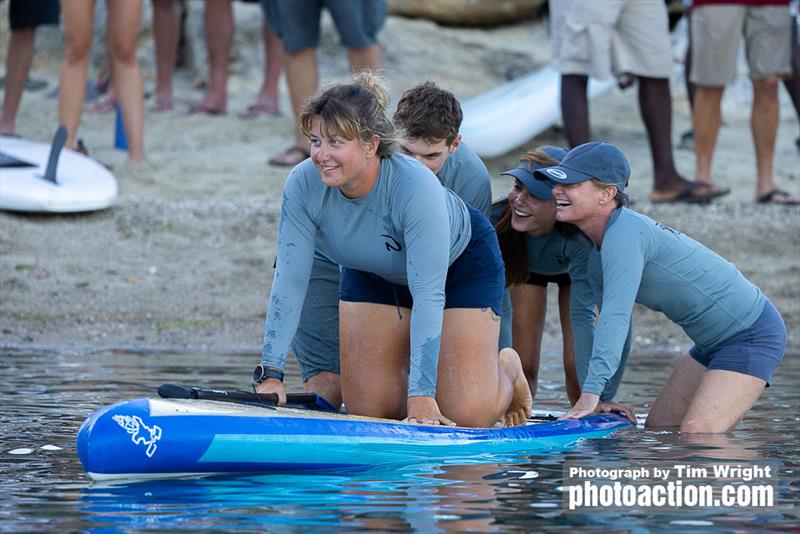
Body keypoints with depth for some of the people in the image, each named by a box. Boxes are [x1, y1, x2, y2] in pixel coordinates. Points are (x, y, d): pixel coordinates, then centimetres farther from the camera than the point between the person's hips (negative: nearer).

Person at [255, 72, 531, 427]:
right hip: (372, 274, 4)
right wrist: (270, 372, -32)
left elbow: (428, 296, -41)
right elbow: (290, 281, -26)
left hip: (462, 263, -4)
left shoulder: (416, 188, -42)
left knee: (467, 415, -10)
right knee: (367, 409, -4)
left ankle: (506, 371, 25)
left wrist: (422, 396, -43)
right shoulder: (303, 185, -30)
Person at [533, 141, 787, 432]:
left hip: (752, 336, -10)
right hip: (713, 342, 10)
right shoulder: (597, 256, 6)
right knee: (657, 427, 12)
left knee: (694, 435, -19)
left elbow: (615, 318, -34)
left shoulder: (624, 235, -25)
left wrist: (591, 394, -38)